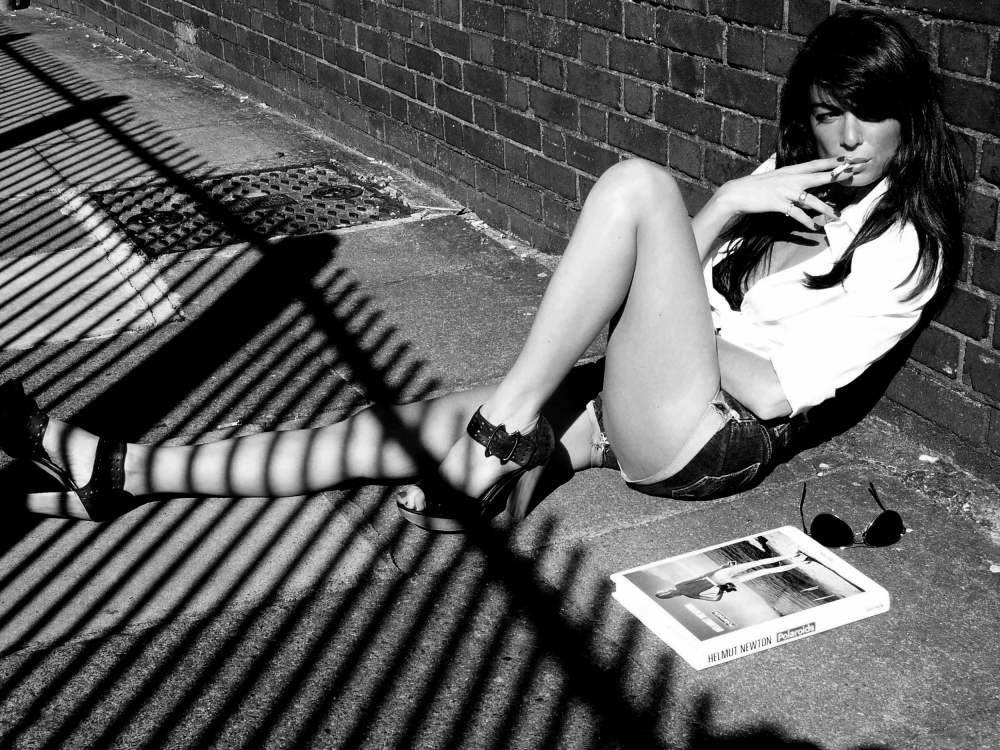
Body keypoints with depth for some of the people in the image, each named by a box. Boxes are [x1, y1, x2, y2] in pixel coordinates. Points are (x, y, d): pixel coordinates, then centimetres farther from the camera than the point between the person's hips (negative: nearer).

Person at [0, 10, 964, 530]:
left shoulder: (907, 245, -3)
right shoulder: (791, 177, 17)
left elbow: (776, 387, -12)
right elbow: (672, 278, 6)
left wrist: (669, 321, -4)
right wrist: (728, 205, -10)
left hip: (706, 438, -7)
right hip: (633, 406, 7)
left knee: (636, 183, -25)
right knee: (398, 427, -3)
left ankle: (506, 424, -22)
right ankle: (122, 471, 3)